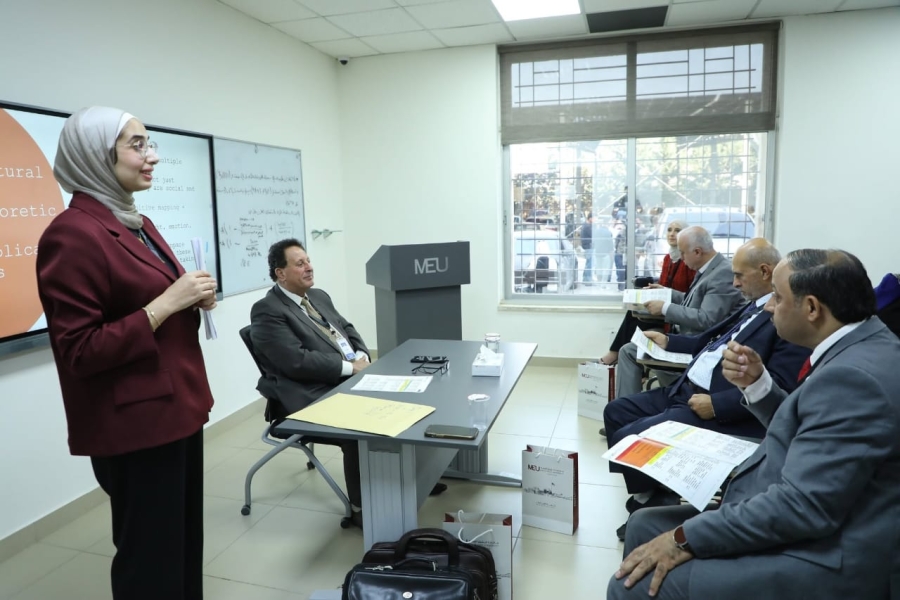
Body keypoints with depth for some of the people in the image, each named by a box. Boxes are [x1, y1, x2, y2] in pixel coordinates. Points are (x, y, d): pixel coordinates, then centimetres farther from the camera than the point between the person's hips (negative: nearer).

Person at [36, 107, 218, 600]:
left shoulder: (136, 223, 12)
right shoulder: (72, 234, -16)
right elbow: (79, 352, -18)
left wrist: (193, 301, 3)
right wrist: (167, 302, -22)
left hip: (177, 408, 9)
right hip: (134, 423, -9)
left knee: (186, 543, 19)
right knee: (151, 558, 7)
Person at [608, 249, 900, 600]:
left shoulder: (853, 376, -25)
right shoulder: (864, 346, 7)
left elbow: (801, 507, -27)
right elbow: (798, 431, 18)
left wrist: (686, 538, -21)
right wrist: (755, 383, 1)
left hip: (820, 560, -10)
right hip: (806, 531, 10)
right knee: (645, 524, 12)